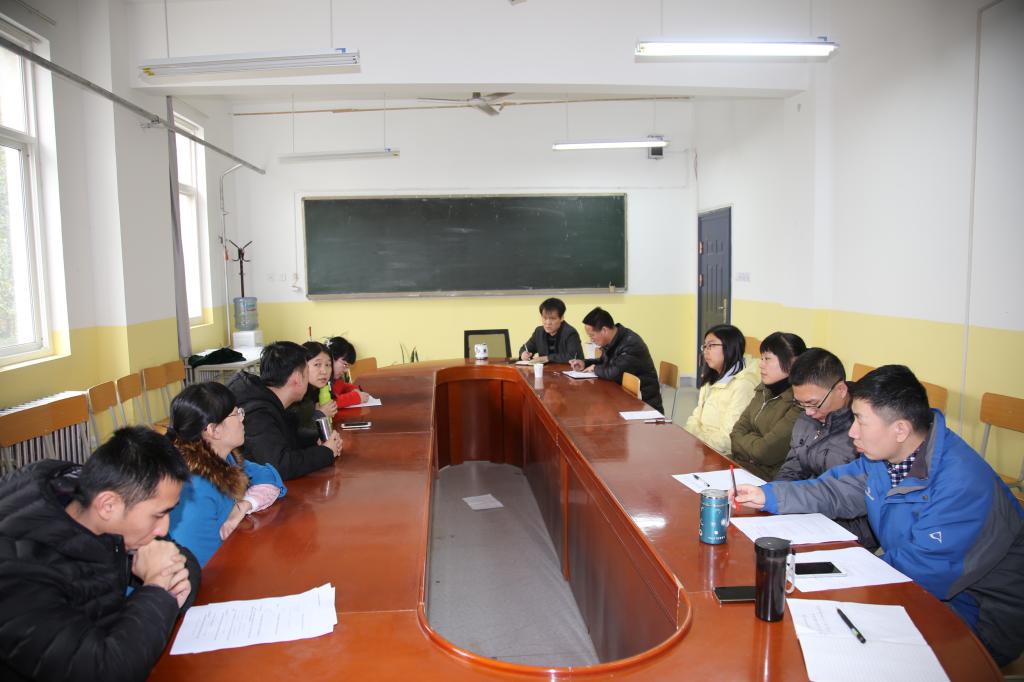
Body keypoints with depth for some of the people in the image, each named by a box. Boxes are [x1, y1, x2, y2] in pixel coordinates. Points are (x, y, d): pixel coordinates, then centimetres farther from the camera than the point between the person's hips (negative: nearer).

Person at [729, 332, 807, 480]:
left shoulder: (800, 402, -21)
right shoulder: (764, 390, 7)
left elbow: (765, 452, -22)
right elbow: (738, 431, 9)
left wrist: (744, 439, -2)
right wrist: (753, 440, -12)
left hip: (770, 477, -7)